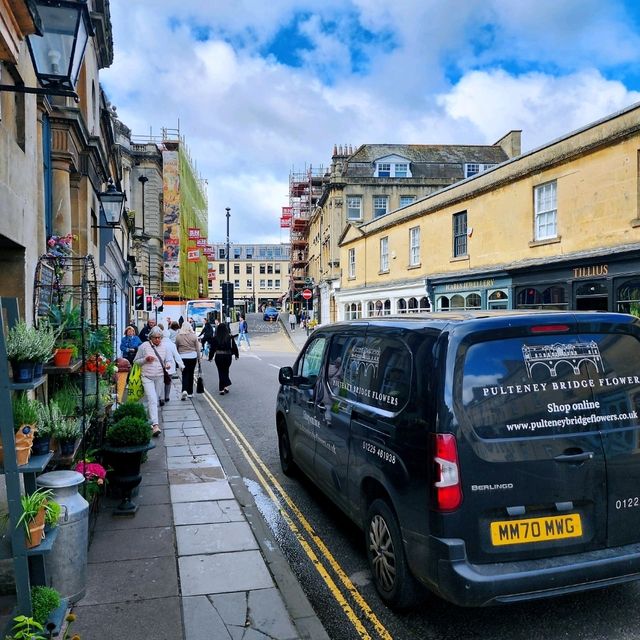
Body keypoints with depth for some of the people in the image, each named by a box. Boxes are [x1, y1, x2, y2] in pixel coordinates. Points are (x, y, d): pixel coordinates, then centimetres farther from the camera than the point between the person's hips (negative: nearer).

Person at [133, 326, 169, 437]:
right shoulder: (144, 346, -3)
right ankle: (155, 425, -21)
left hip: (160, 377, 4)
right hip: (147, 377, -4)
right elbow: (136, 361, 2)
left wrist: (167, 365, 1)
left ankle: (149, 420, 29)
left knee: (155, 400, 11)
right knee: (152, 400, -16)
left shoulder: (164, 347, 9)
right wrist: (145, 359, -15)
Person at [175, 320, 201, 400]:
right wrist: (198, 357, 12)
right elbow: (197, 348, 1)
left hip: (182, 357, -1)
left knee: (185, 374, 4)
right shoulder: (194, 336, -4)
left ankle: (184, 390, -17)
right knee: (191, 374, 11)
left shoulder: (178, 336, -4)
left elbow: (176, 348, 6)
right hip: (193, 356, 1)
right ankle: (190, 392, 18)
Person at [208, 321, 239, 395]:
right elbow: (234, 347, 0)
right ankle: (226, 386, 11)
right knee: (226, 371, 18)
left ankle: (222, 389, 3)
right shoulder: (230, 337, -7)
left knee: (221, 372, 6)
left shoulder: (215, 338, -8)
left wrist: (210, 358, 7)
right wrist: (236, 355, 14)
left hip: (218, 357, -1)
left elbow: (212, 348, -3)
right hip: (228, 356, 1)